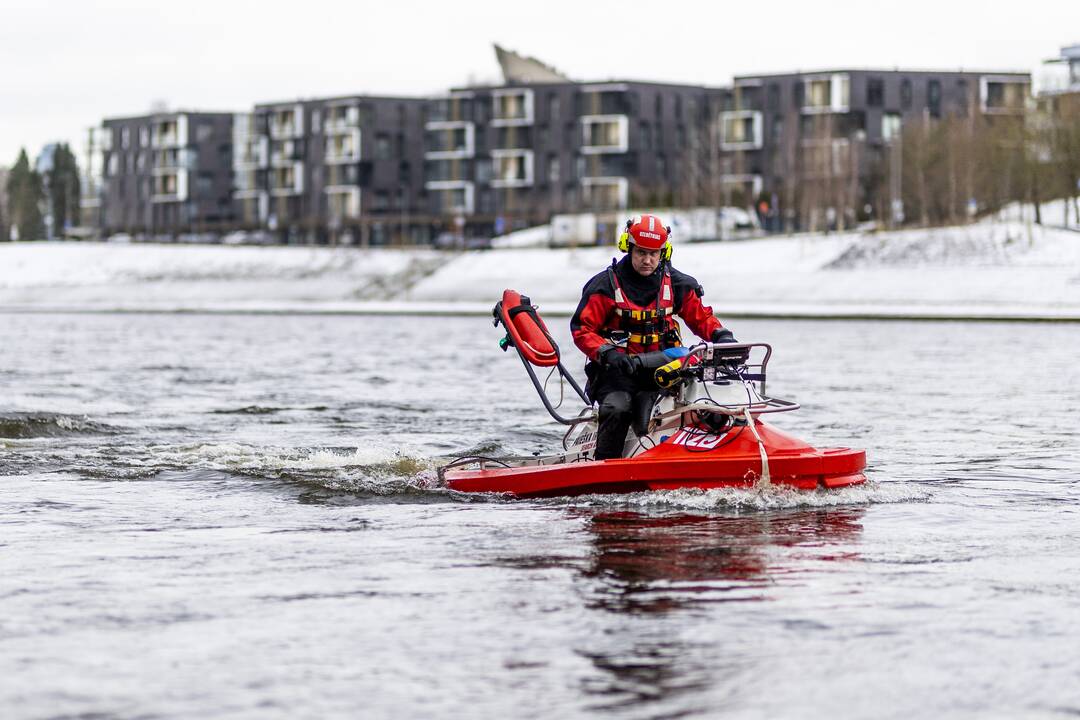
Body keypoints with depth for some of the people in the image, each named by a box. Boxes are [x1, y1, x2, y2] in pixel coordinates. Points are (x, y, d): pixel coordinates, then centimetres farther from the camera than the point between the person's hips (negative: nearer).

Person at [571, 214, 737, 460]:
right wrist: (607, 352, -18)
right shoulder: (606, 285, 0)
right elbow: (582, 328, -1)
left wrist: (721, 335, -2)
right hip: (618, 367, -2)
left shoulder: (676, 284, 10)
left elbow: (700, 317, 19)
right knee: (617, 408, -30)